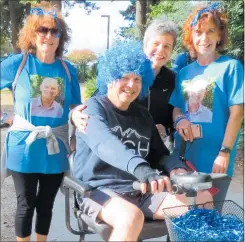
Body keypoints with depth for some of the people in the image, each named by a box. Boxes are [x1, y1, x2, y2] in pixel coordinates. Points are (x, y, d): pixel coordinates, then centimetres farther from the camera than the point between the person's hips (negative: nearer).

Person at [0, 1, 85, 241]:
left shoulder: (67, 69, 1)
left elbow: (75, 108, 7)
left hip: (56, 147, 3)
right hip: (24, 145, -2)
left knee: (46, 205, 16)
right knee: (26, 205, 7)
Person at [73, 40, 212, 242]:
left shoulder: (143, 115, 15)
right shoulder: (94, 107, -6)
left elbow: (159, 153, 15)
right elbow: (105, 143, -26)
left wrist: (176, 168, -10)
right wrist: (140, 169, -45)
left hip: (142, 191, 6)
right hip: (101, 190, -5)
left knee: (203, 201, -13)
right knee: (131, 217, -37)